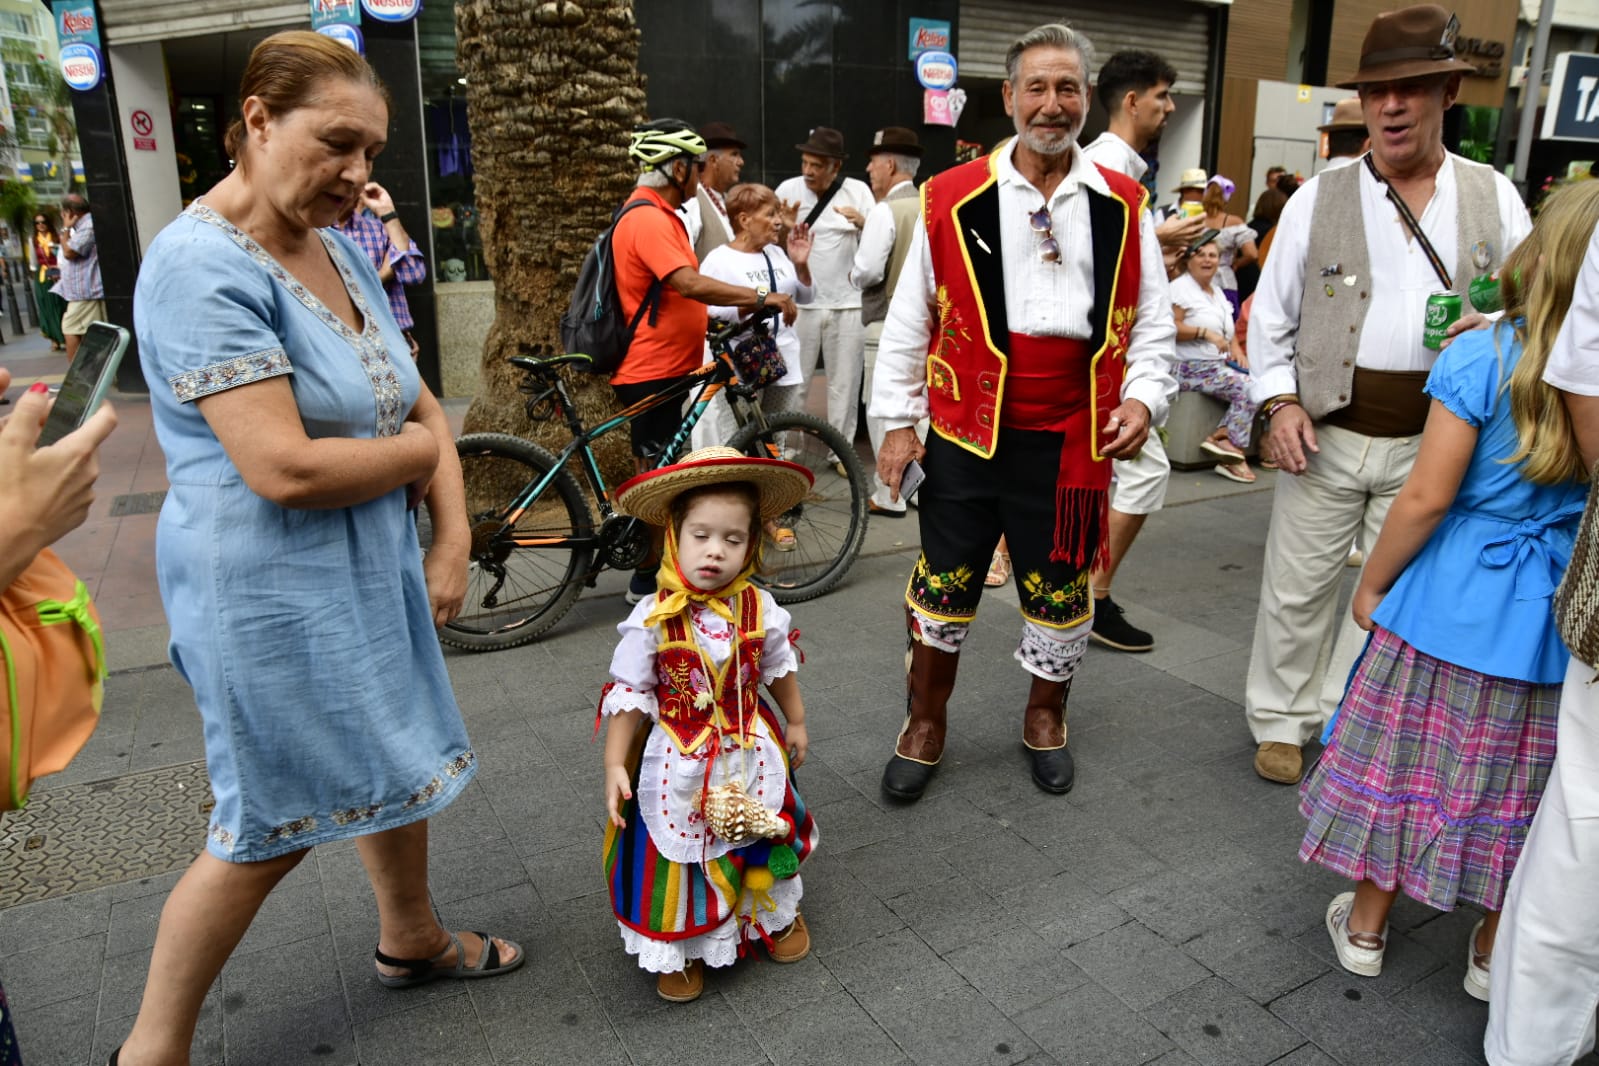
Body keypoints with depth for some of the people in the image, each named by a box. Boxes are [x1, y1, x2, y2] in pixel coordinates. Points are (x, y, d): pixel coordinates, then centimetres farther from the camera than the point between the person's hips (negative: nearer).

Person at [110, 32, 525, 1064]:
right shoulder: (202, 266, -21)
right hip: (271, 590, -8)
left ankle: (412, 937, 47)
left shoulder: (342, 250, 6)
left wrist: (453, 538, -3)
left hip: (371, 567, 8)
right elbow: (284, 468, -29)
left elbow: (421, 407, 8)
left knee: (401, 758, 21)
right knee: (274, 826, 6)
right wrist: (423, 450, -12)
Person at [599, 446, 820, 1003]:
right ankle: (682, 950, 36)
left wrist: (795, 725, 16)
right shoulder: (652, 619, -20)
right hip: (679, 765, -2)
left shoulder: (759, 609, -12)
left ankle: (776, 914, 50)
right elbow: (628, 696, -12)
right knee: (678, 855, 11)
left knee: (764, 840, 21)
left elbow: (780, 669, 7)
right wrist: (615, 765, -15)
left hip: (751, 756, 3)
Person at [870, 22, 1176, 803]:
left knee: (1062, 592, 14)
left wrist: (1142, 397, -4)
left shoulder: (1123, 208, 4)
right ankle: (925, 725, 30)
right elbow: (908, 320, 1)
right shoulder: (952, 201, -2)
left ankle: (1045, 718, 39)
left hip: (1072, 441, 2)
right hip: (968, 436, -1)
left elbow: (1151, 323, 11)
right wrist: (897, 420, 0)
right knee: (943, 587, 8)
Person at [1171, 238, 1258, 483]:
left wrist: (1237, 350, 7)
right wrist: (1205, 332, -24)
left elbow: (1229, 329, 26)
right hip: (1192, 368, -8)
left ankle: (1221, 438, -14)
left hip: (1220, 364, 8)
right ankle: (1233, 452, -11)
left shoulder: (1217, 291, 22)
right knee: (1247, 388, -23)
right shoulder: (1181, 287, -5)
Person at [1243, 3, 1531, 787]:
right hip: (1325, 431, -1)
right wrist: (1280, 402, -9)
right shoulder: (1318, 198, 0)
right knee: (1296, 588, 8)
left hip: (1432, 442, 2)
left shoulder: (1494, 199, 4)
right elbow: (1271, 314, 3)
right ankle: (1282, 719, 27)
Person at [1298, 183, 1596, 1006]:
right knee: (1520, 784, 18)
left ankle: (1366, 925, 29)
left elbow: (1426, 497, -16)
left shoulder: (1480, 358, -16)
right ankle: (1493, 952, 34)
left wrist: (1371, 585, -4)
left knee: (1403, 760, 13)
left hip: (1452, 602, -3)